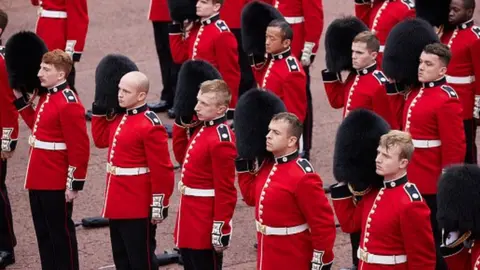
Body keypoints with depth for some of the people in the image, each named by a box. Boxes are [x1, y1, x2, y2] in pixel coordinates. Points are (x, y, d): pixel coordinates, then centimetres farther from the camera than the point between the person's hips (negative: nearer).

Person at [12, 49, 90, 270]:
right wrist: (20, 99, 18)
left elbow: (79, 147, -20)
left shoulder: (69, 103, -19)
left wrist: (75, 183, -19)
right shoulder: (46, 97, 9)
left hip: (57, 183, -9)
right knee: (43, 232, 15)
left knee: (61, 232, 1)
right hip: (39, 180, 9)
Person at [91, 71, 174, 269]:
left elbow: (161, 170, -19)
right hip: (118, 204, 9)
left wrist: (159, 205, -19)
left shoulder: (150, 125, -19)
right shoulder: (119, 118, 7)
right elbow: (101, 140, 24)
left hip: (138, 206, -9)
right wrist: (99, 110, 13)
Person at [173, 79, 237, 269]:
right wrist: (181, 123, 12)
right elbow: (183, 158, 22)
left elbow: (226, 191, -21)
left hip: (206, 224, -10)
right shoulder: (202, 129, 6)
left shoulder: (221, 140, -22)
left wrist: (221, 230, -21)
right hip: (191, 217, 10)